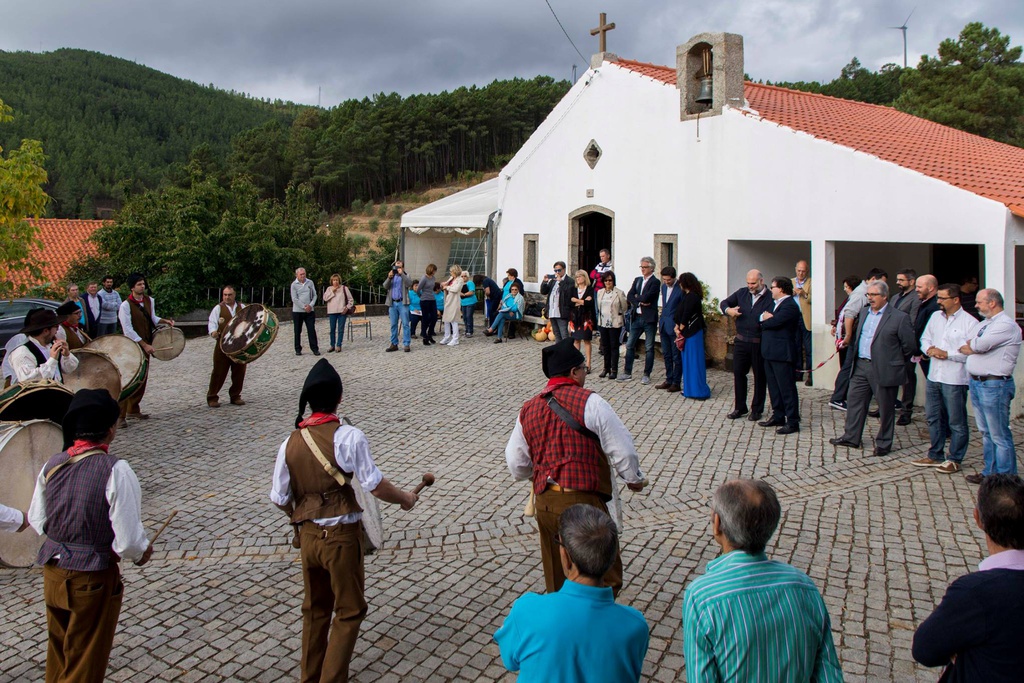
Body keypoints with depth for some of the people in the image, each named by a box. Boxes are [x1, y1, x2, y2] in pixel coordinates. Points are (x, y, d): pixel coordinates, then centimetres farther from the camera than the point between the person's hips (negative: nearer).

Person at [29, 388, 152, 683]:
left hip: (52, 573, 6)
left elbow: (37, 520, 7)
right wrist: (142, 552, -2)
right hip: (93, 579, -6)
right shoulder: (115, 470, -22)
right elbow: (128, 539, -23)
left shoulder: (53, 464, -4)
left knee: (58, 651, 27)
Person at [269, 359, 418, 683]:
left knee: (315, 608, 23)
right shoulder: (348, 437, -18)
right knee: (349, 610, 12)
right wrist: (405, 498, 0)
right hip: (342, 537, -5)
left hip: (308, 535, 5)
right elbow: (376, 486, -18)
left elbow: (280, 499, 2)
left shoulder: (290, 443, -4)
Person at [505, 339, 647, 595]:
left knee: (557, 579, 21)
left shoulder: (528, 409, 9)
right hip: (582, 502, -6)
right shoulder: (589, 403, -10)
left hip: (544, 503, 7)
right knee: (606, 576, 4)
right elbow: (622, 449, -7)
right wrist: (634, 479, 12)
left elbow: (516, 462, 16)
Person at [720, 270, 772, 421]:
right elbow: (724, 302, 13)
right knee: (738, 373, 7)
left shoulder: (770, 298, -9)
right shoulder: (742, 293, 6)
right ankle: (739, 407, 19)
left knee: (760, 376, 7)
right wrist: (728, 310, -7)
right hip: (741, 341, 4)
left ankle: (757, 409, 19)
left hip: (759, 344, -4)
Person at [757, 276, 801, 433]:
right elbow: (767, 321, 12)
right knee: (774, 387, 16)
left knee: (787, 389, -5)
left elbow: (774, 322, -24)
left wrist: (765, 319, -3)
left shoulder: (790, 305, -15)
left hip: (782, 354, -10)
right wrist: (765, 318, -10)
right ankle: (778, 417, 26)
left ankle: (792, 422, 0)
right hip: (770, 353, 10)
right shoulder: (777, 304, 17)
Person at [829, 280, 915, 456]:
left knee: (886, 408, 5)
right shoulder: (864, 315, 13)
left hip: (884, 370, -6)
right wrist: (856, 358, 13)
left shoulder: (899, 317, -9)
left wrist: (895, 361, 1)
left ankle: (883, 443, 16)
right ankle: (851, 437, 22)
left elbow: (909, 345, -6)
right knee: (854, 401, 10)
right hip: (861, 366, 6)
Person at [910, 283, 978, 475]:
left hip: (954, 379, -7)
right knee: (933, 417, 15)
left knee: (956, 422, 4)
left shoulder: (969, 322, -11)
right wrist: (929, 349, -5)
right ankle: (935, 455, 28)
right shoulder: (935, 316, 10)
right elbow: (925, 339, 16)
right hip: (933, 376, 7)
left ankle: (954, 460, 14)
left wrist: (947, 354, -17)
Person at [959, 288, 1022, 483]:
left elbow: (982, 344, -21)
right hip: (976, 383, 9)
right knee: (986, 433, 16)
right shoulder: (983, 324, 17)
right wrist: (976, 346, -7)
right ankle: (990, 472, 26)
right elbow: (966, 347, 12)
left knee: (999, 435, -3)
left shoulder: (1006, 325, -13)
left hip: (994, 385, -9)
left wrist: (972, 344, -1)